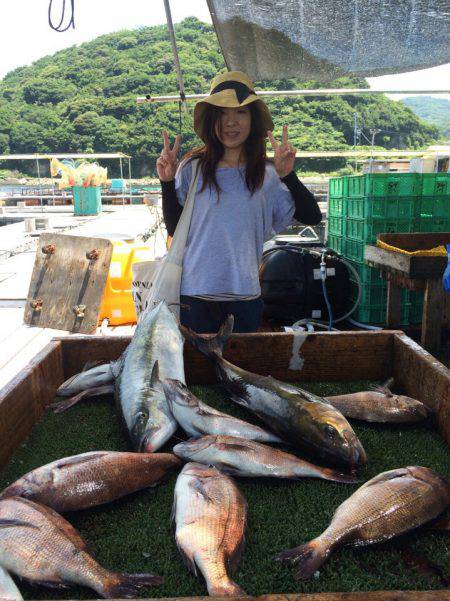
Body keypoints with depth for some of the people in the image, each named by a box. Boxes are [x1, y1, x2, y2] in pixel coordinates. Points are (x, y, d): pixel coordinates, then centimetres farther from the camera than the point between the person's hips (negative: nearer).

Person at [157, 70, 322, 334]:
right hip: (194, 293, -1)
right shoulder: (193, 169, -3)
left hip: (244, 295, 2)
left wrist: (287, 175, -16)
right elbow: (174, 229, -1)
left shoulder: (266, 174, 0)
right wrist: (168, 183, -12)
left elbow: (312, 217, -5)